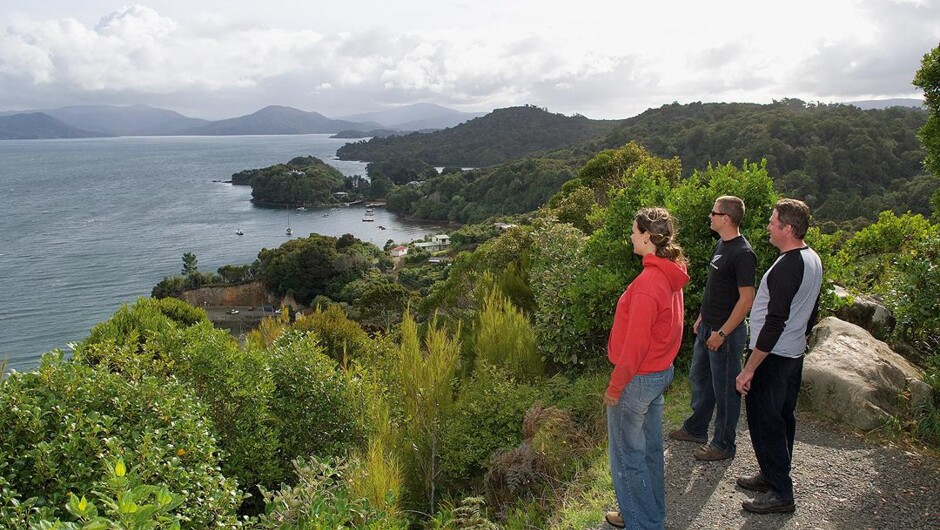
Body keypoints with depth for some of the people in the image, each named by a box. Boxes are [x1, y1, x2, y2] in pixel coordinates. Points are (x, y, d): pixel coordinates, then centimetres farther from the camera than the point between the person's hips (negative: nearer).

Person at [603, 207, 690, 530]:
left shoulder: (648, 282, -27)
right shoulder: (670, 275, 2)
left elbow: (635, 343, -24)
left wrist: (615, 386, -15)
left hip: (638, 378, -9)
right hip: (661, 371, 9)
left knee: (628, 455, 8)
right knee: (650, 448, 22)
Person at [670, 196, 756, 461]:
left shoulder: (742, 254, -22)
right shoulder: (721, 245, 7)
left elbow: (746, 299, -23)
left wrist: (722, 333, -22)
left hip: (726, 333, -10)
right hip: (707, 328, 10)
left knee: (725, 389, 5)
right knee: (699, 378, 21)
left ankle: (724, 444, 20)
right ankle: (696, 429, 38)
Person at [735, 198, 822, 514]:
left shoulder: (786, 267, -25)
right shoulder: (813, 260, 6)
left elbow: (775, 323, -26)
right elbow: (811, 312, 16)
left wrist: (749, 369, -22)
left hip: (772, 358, -10)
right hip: (794, 355, 10)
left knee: (764, 423, 0)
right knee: (783, 418, 19)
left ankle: (780, 493, 10)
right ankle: (774, 476, 34)